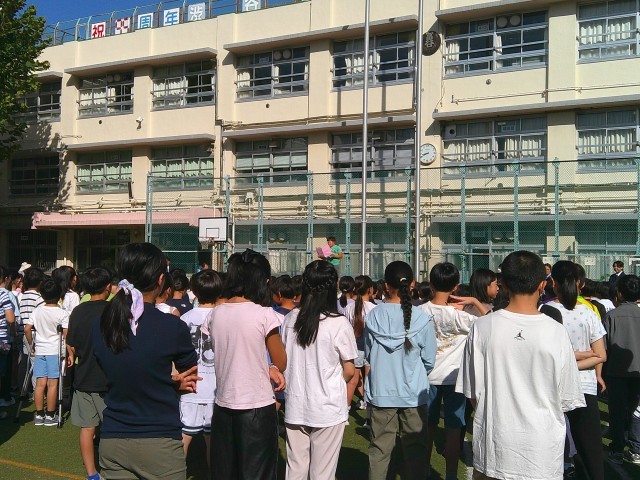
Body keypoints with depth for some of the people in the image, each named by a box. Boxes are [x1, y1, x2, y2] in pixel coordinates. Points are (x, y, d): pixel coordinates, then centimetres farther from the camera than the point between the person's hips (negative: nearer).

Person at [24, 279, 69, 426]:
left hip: (40, 350, 4)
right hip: (55, 351, -4)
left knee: (40, 383, 7)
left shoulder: (37, 311, 4)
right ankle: (50, 416, 5)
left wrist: (32, 344, 13)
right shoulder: (63, 313, -8)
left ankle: (39, 415, 12)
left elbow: (27, 329, 0)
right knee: (52, 384, 0)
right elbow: (66, 334, -10)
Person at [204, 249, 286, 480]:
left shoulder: (215, 315, 1)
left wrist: (267, 369, 3)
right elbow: (281, 363, -4)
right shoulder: (264, 315, -13)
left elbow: (231, 357, 9)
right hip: (258, 407, -5)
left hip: (223, 406, 5)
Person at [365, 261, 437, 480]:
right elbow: (429, 361, -3)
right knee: (415, 448, 11)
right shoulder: (422, 319, -13)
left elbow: (367, 356, 4)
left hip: (380, 393, 2)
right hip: (413, 394, -1)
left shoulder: (373, 317, -8)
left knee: (379, 448, 12)